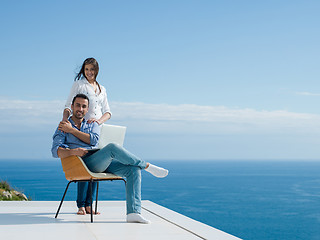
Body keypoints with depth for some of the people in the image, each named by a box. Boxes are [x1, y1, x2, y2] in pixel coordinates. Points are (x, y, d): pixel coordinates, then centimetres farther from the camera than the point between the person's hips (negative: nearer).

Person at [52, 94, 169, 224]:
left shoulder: (92, 124, 24)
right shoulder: (63, 127, 13)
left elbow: (93, 140, 1)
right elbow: (56, 151, -4)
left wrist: (72, 130, -3)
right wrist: (73, 151, -22)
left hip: (103, 163, 5)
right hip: (84, 164, -5)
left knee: (133, 170, -19)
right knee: (112, 147, -32)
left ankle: (133, 212, -29)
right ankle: (146, 166, -15)